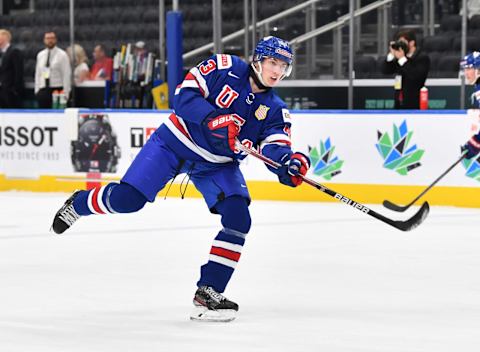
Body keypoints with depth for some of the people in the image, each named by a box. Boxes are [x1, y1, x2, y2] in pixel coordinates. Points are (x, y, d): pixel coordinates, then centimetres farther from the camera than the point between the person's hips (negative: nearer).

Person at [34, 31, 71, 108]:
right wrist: (37, 90, 9)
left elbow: (66, 75, -5)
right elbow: (37, 74, 16)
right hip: (43, 91, 4)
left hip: (57, 90, -4)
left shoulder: (62, 55, -2)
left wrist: (65, 93, -11)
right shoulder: (40, 55, 12)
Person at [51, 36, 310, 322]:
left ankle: (208, 293, -9)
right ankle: (79, 204, 22)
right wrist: (214, 120, -35)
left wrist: (289, 163, -40)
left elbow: (275, 148, -17)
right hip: (177, 142, -4)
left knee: (238, 219, -16)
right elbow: (185, 95, -19)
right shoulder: (225, 68, -14)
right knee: (127, 199, -12)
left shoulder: (275, 111, -4)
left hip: (218, 165, 4)